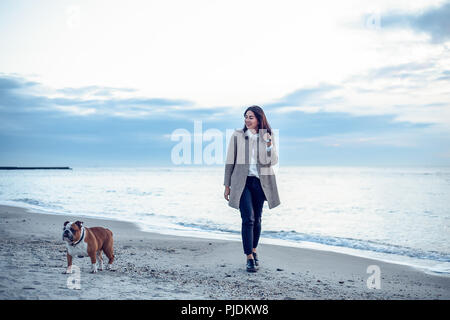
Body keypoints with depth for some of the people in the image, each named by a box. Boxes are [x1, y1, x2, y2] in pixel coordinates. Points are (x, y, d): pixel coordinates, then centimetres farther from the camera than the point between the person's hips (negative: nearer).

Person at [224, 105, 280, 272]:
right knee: (248, 219, -10)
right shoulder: (237, 135, 0)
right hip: (242, 182, -2)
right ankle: (249, 258, -6)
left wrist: (269, 144, -17)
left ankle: (254, 250, 30)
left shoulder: (268, 136, 4)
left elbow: (273, 161, -2)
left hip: (260, 182, 2)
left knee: (257, 219, 11)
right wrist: (227, 185, 2)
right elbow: (230, 161, 3)